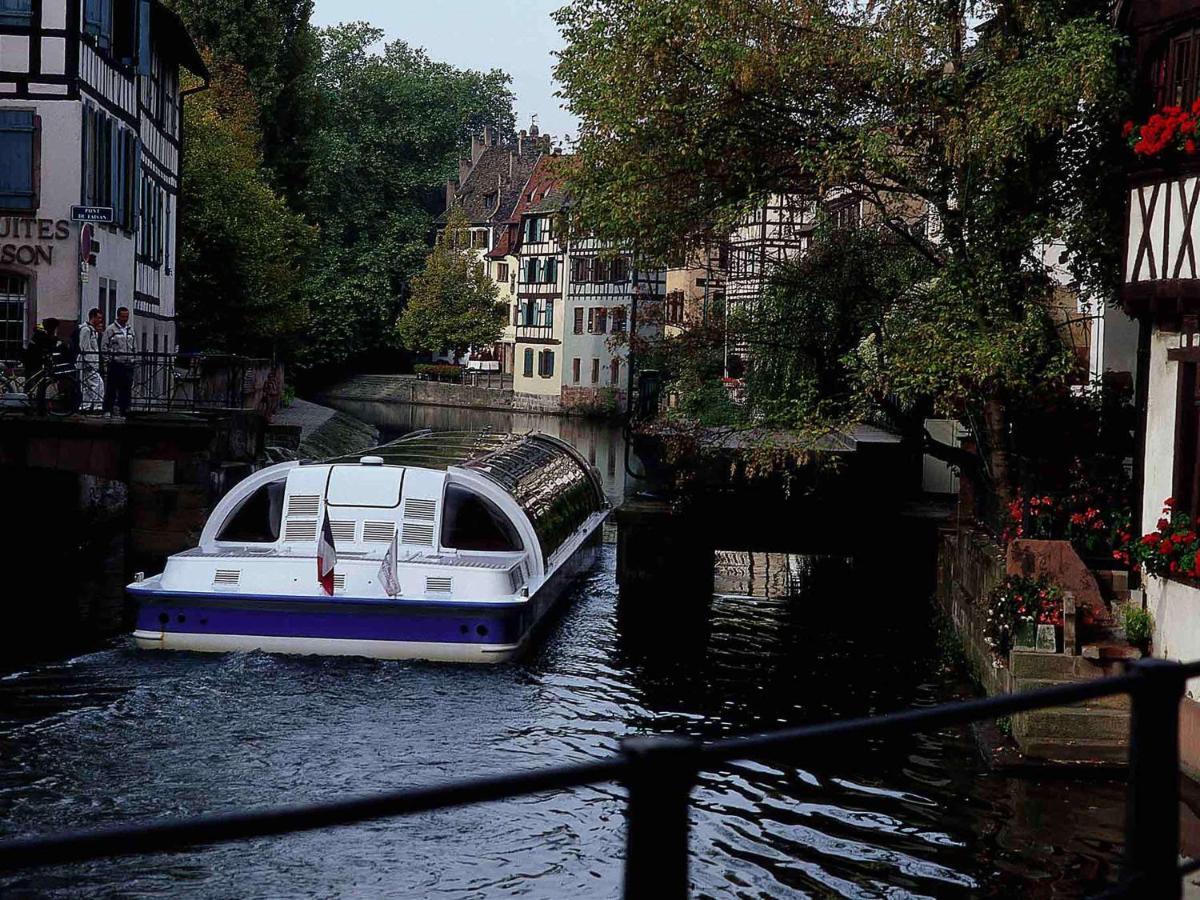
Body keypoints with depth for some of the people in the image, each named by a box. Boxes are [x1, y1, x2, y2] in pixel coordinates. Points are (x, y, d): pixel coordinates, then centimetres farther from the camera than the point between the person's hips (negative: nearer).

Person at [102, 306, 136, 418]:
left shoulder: (130, 329, 16)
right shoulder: (110, 329, 0)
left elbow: (134, 347, 22)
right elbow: (104, 346, 0)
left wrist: (134, 359, 12)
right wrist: (109, 359, -7)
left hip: (128, 365, 5)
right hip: (115, 364, -5)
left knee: (127, 388, 4)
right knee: (111, 388, -4)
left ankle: (125, 410, 9)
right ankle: (107, 410, -1)